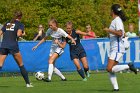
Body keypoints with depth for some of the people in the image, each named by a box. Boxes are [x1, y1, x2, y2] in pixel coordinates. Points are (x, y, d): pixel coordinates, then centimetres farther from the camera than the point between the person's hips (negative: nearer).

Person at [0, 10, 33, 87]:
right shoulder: (20, 24, 5)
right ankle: (28, 83, 14)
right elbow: (18, 34, -12)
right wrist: (22, 34, 9)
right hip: (13, 46, -3)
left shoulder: (7, 23, 19)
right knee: (21, 65, 11)